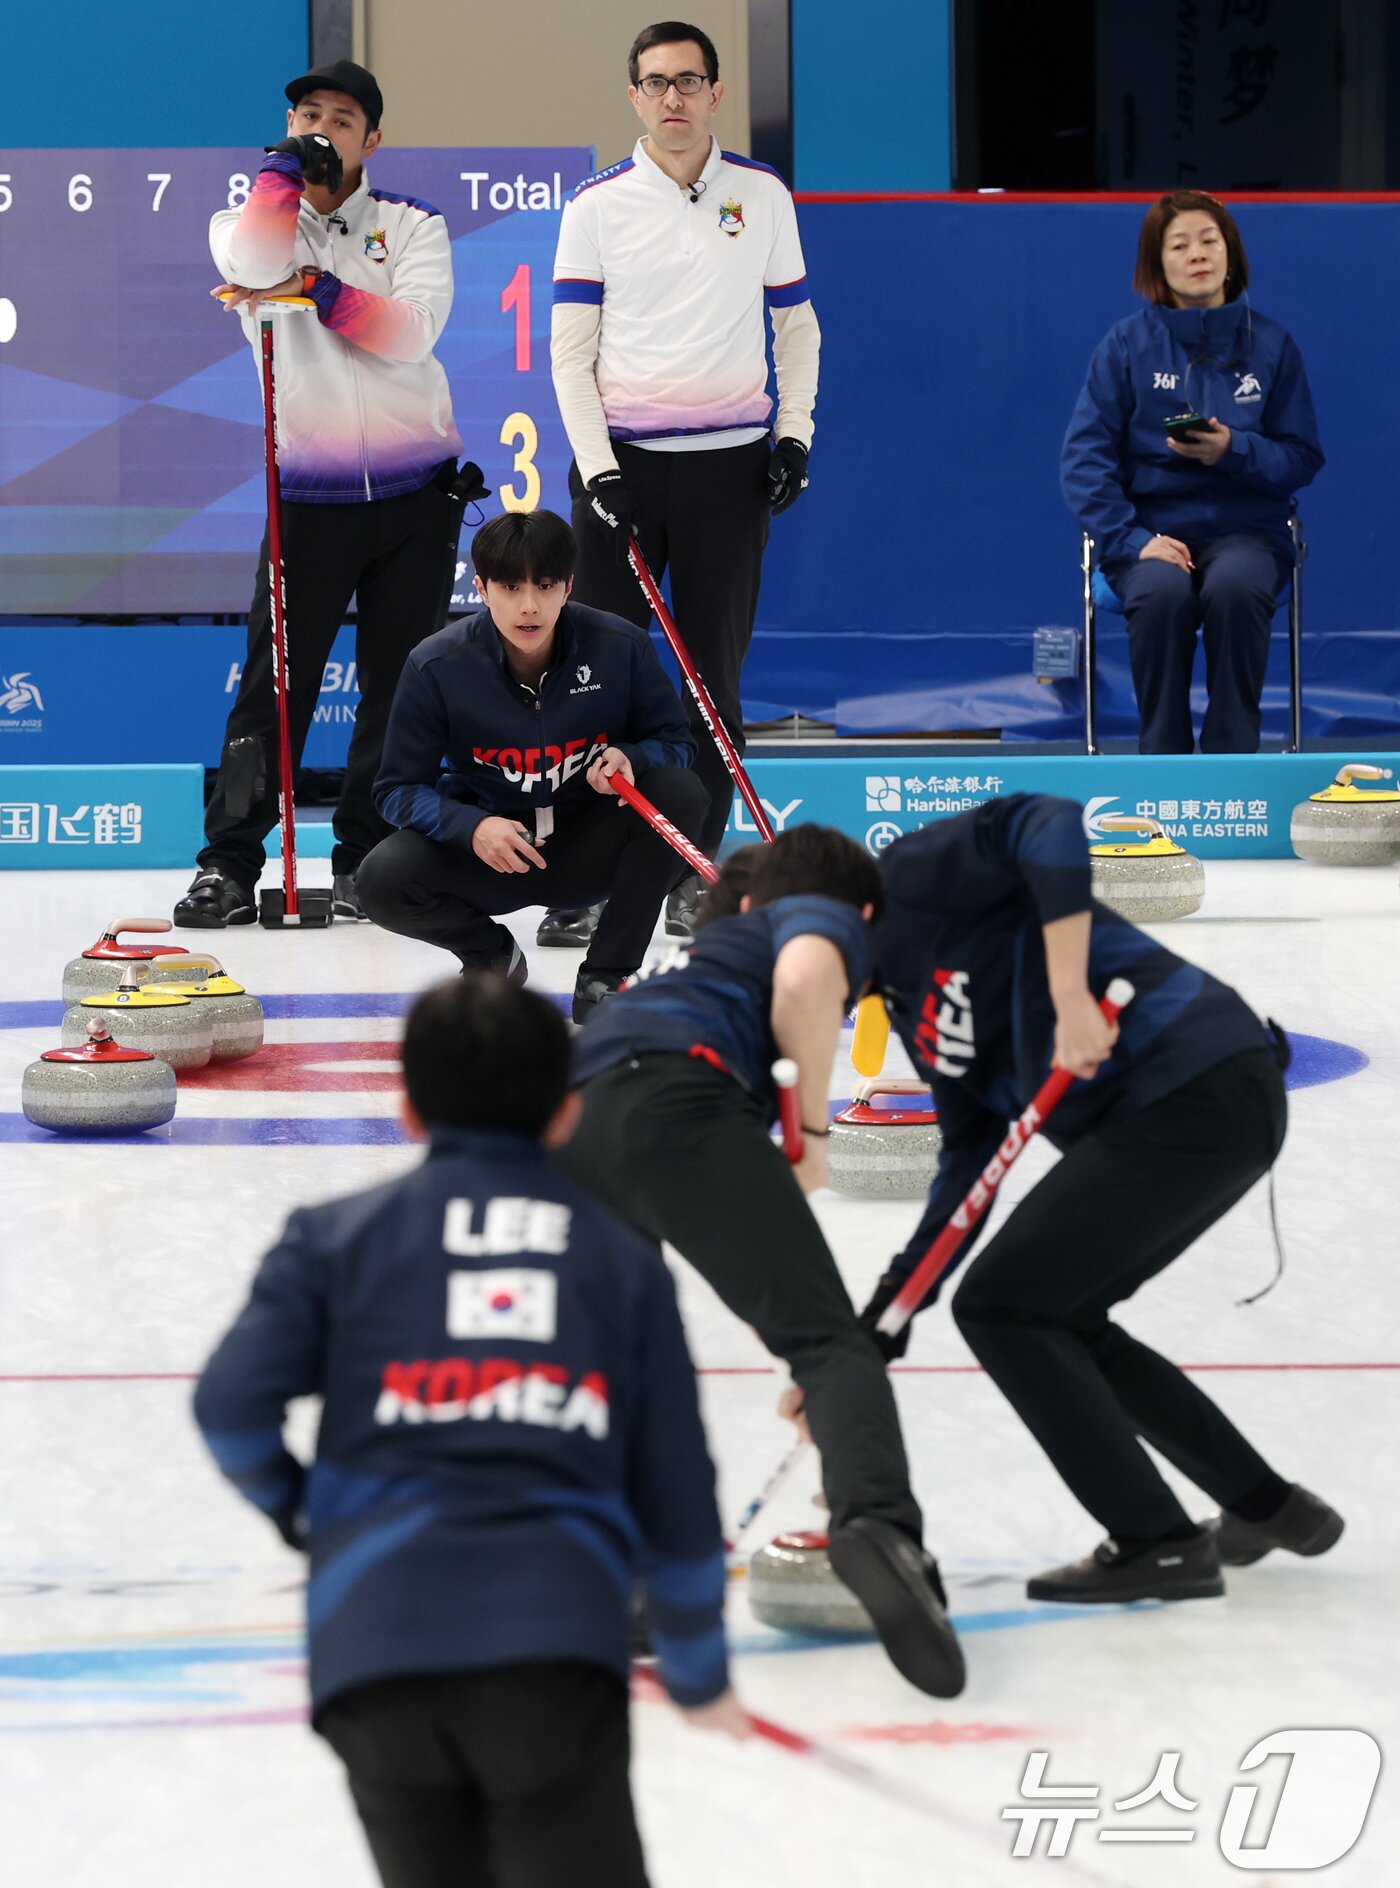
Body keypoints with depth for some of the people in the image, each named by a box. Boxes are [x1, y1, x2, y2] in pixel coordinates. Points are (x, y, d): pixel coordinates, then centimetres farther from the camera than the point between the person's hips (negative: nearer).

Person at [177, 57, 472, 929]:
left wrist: (315, 288, -17)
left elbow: (410, 332, -12)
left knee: (400, 684, 4)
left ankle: (366, 858, 13)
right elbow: (255, 260, -22)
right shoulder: (252, 220, 4)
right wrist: (287, 166, -11)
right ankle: (231, 863, -2)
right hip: (311, 494, -1)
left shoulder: (415, 226, 5)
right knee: (276, 679, -6)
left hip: (417, 492, 1)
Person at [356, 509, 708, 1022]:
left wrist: (629, 759, -26)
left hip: (587, 846, 1)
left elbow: (674, 741, -1)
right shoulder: (437, 665, -16)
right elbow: (398, 788, -11)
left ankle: (604, 977, -13)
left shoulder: (622, 647, -14)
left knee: (681, 794, -27)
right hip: (488, 845, -1)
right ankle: (490, 952, 7)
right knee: (383, 879, -28)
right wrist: (471, 827, -31)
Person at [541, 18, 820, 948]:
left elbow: (798, 325, 13)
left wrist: (795, 433, 1)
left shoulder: (764, 196, 6)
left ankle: (696, 873, 10)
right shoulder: (598, 205, 2)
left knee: (715, 672, 3)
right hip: (620, 461, -1)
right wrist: (598, 468, -8)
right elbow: (572, 347, 1)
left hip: (730, 465, 1)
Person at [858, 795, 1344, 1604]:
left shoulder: (906, 877, -5)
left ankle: (1162, 1544, -1)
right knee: (1055, 1319, 19)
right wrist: (880, 1327, 15)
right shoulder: (906, 991, 21)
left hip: (1197, 1093, -10)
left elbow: (1047, 823, -22)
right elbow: (972, 1154, 18)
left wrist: (1071, 999, -25)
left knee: (1001, 1303, -6)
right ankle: (1266, 1507, 29)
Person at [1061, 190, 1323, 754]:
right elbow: (1084, 455, -1)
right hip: (1152, 525, 0)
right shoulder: (1127, 344, 3)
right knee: (1162, 593, -34)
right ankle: (1162, 761, -22)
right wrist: (1130, 538, -16)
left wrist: (1232, 451, -15)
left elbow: (1303, 459, 6)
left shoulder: (1271, 344, 7)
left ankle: (1232, 762, -25)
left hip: (1244, 524, 0)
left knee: (1235, 589, -34)